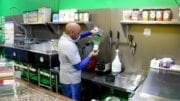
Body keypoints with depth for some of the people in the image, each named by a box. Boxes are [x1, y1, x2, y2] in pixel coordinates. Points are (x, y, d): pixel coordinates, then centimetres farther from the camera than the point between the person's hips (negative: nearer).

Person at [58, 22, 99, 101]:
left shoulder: (63, 37, -2)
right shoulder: (69, 46, -30)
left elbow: (78, 36, 16)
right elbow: (79, 66, -24)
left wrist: (90, 32, 2)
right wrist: (90, 56, -11)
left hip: (66, 78, 9)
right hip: (71, 81, -9)